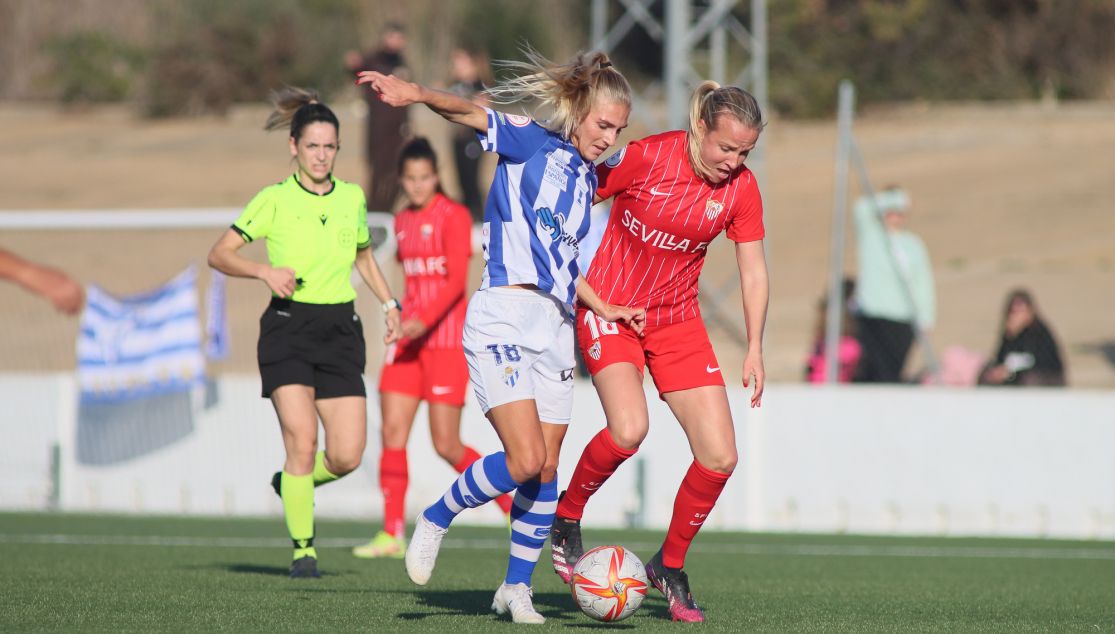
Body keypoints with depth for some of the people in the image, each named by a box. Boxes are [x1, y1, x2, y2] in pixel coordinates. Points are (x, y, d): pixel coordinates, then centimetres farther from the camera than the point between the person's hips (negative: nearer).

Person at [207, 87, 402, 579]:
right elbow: (219, 254, -3)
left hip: (340, 330, 4)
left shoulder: (352, 198, 9)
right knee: (302, 440, -16)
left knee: (347, 455, -6)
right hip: (288, 327, -4)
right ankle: (303, 548, -3)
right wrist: (265, 271, -19)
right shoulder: (274, 200, -3)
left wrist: (389, 303, 15)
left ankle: (293, 483, 27)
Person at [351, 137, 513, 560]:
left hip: (445, 339, -6)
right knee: (392, 433, -5)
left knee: (447, 446, -6)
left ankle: (513, 504, 13)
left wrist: (425, 321, -29)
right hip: (408, 341, 6)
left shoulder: (453, 217, -8)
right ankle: (392, 534, -3)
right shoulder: (403, 222, 13)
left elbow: (456, 280, -18)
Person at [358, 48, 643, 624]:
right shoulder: (532, 144, 0)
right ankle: (435, 520, 5)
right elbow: (471, 113, -17)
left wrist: (602, 308, 18)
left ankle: (516, 587, 18)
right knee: (525, 458, -18)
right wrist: (417, 94, -35)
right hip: (503, 318, -7)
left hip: (556, 326, 7)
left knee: (546, 469, 4)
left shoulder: (586, 180, 20)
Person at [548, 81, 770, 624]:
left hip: (677, 319, 5)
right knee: (628, 429, -29)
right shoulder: (646, 158, -19)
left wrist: (754, 349, -1)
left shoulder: (741, 188, -7)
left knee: (720, 457, -5)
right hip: (610, 308, -5)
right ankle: (565, 518, -1)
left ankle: (670, 566, 16)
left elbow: (753, 271, 3)